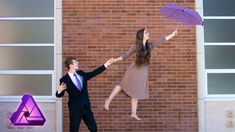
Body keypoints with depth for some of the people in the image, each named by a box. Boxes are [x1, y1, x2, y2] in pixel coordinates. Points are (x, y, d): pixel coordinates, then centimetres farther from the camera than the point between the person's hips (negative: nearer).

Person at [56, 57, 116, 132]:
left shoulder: (81, 74, 7)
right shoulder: (64, 80, -10)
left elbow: (93, 73, 14)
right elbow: (59, 95, -5)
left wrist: (106, 65, 12)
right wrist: (59, 91, -29)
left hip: (86, 107, 6)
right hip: (75, 109, -6)